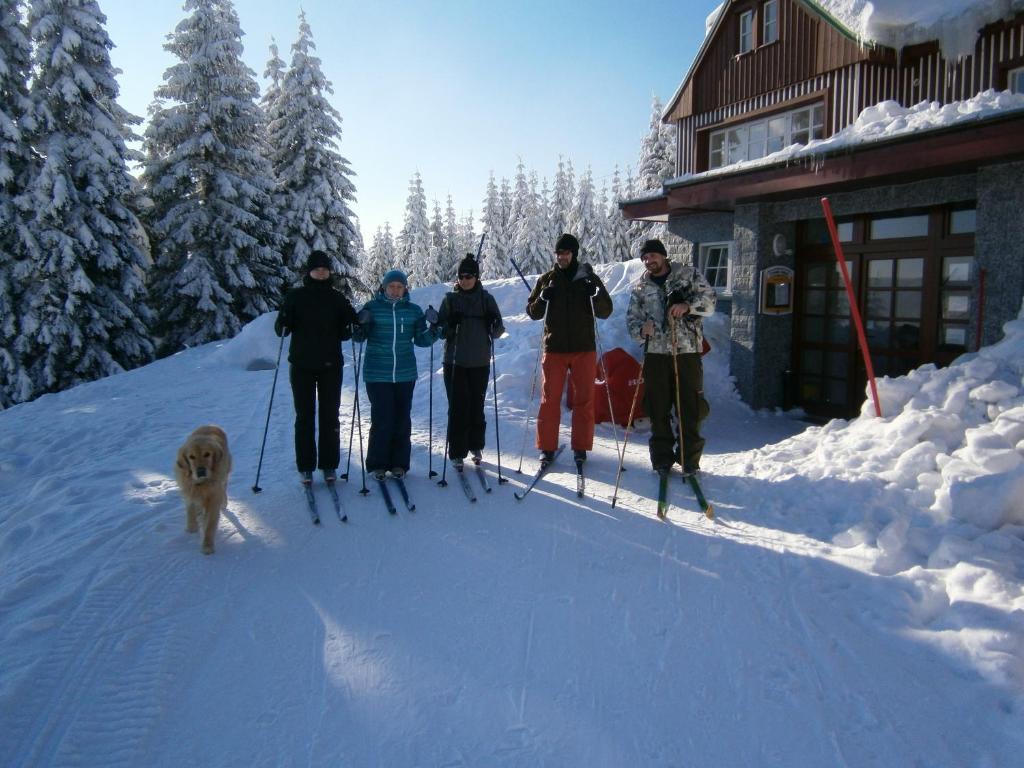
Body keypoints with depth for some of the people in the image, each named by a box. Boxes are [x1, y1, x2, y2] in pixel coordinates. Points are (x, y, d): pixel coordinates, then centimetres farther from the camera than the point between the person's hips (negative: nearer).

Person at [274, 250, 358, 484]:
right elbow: (281, 329, 1)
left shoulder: (337, 298, 5)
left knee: (330, 416, 4)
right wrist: (283, 325, -21)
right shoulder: (295, 296, 3)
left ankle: (329, 465, 14)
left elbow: (346, 332, 9)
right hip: (301, 366, -1)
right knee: (304, 416, 4)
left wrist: (353, 326, -12)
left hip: (330, 365, 1)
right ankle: (305, 467, 12)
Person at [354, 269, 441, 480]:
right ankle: (378, 464, 11)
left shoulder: (413, 311, 6)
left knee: (402, 419, 7)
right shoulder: (372, 307, 0)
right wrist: (361, 325, -19)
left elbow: (421, 340, 7)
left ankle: (399, 463, 19)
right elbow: (358, 337, 1)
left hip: (405, 374, 2)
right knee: (382, 419, -4)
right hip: (377, 374, -2)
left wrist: (433, 327, -11)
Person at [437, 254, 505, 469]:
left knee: (477, 405, 7)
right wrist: (450, 324, -19)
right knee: (458, 407, -3)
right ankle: (457, 453, 4)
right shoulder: (450, 299, 4)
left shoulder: (486, 299, 5)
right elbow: (441, 330, 3)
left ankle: (476, 446, 24)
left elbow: (498, 330, 4)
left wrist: (493, 325, -19)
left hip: (480, 362, 1)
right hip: (455, 361, -1)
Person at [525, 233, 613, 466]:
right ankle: (547, 447, 12)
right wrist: (542, 299, -13)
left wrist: (597, 294, -17)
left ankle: (581, 447, 15)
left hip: (584, 349, 0)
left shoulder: (589, 278, 4)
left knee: (584, 401, 4)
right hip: (554, 349, 0)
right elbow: (532, 312, 7)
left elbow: (605, 312, 2)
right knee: (549, 400, 3)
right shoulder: (547, 279, 6)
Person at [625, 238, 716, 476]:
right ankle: (662, 457, 16)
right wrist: (641, 329, -9)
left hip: (687, 351, -2)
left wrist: (688, 306, -15)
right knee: (658, 408, 4)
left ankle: (689, 458, 10)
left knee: (691, 406, -1)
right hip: (656, 353, 2)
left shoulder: (688, 274, 8)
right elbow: (632, 319, 13)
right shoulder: (640, 287, 14)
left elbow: (709, 300, 4)